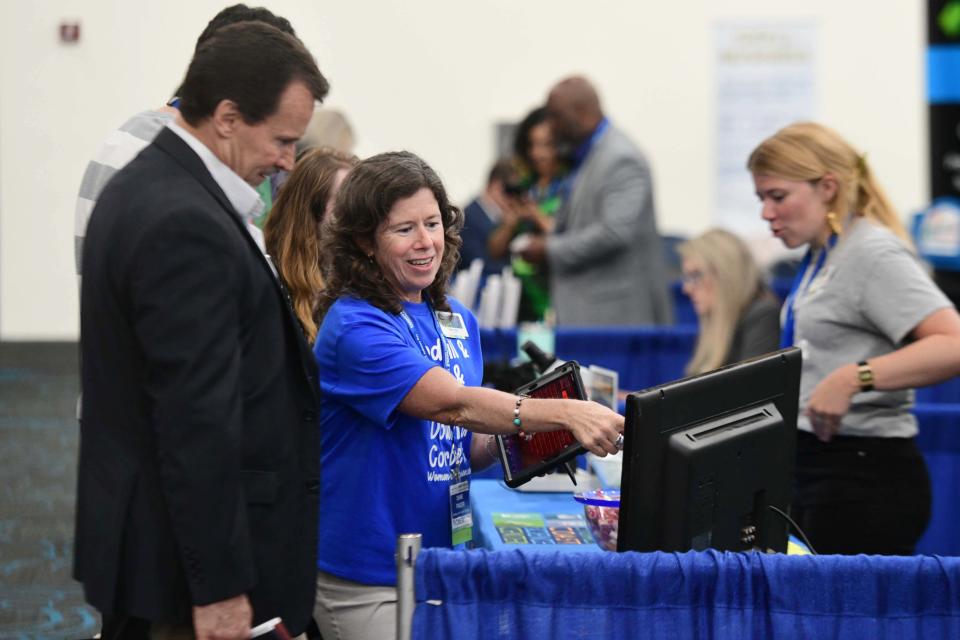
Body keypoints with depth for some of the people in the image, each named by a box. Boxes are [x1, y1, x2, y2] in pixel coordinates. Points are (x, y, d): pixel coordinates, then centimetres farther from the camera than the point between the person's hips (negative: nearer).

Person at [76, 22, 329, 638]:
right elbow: (198, 422, -24)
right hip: (192, 561, -10)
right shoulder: (186, 227, -22)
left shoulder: (145, 187, 10)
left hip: (141, 540, 10)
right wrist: (220, 587, -22)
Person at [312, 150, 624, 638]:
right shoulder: (354, 327, -15)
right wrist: (566, 414, -36)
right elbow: (453, 404, -28)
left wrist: (518, 438, -6)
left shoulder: (459, 322, 9)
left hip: (444, 559, 7)